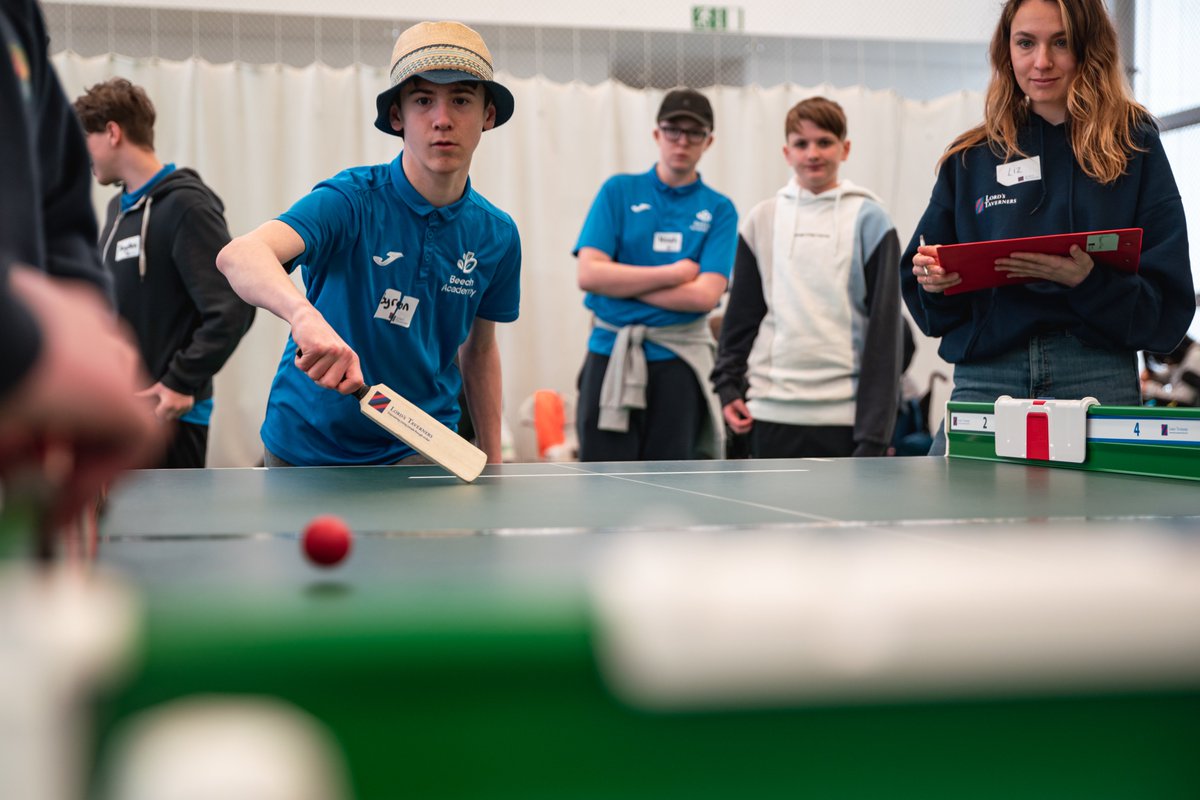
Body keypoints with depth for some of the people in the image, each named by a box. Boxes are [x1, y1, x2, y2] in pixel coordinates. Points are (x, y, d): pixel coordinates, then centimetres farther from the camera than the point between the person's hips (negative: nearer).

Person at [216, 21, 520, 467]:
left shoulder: (497, 235, -5)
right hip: (307, 449, -2)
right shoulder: (350, 200, -19)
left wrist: (492, 464, 9)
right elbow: (239, 256, -37)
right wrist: (304, 315, -57)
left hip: (421, 451, 2)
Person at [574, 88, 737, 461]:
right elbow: (589, 273, -7)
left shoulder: (719, 210, 5)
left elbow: (705, 294, -8)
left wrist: (624, 283, -7)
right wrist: (673, 273, -6)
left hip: (678, 360, 1)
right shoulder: (619, 191, 5)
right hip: (611, 354, 0)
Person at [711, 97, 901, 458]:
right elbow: (741, 314, 14)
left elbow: (885, 324, -3)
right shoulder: (761, 220, 9)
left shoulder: (869, 220, 1)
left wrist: (875, 428, -8)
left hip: (845, 412, -2)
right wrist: (728, 384, 5)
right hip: (772, 409, 3)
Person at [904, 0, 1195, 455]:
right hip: (982, 379, 2)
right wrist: (934, 281, -8)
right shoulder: (969, 159, 12)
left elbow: (1169, 304, 0)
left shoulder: (1134, 147, 6)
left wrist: (1089, 282, -18)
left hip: (1098, 381, -1)